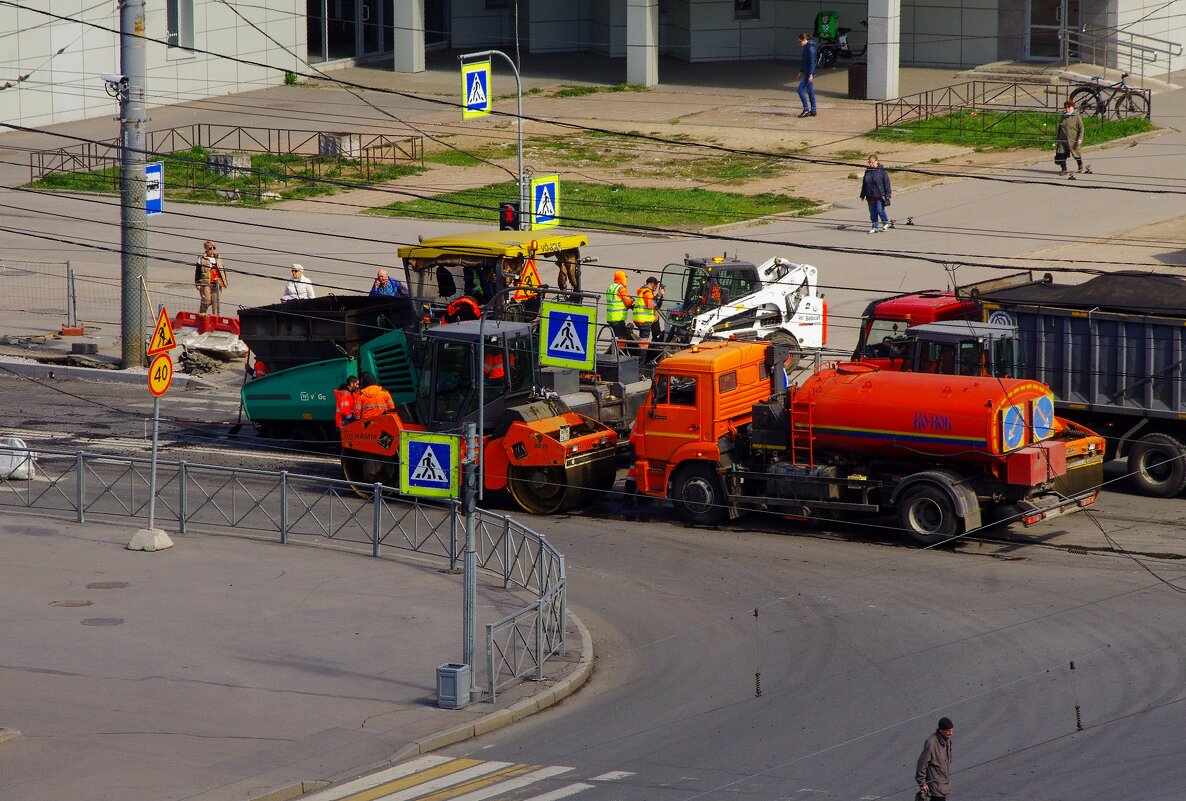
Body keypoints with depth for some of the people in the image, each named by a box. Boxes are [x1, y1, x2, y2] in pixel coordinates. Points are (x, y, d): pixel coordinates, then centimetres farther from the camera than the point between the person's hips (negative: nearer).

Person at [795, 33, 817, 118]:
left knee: (800, 89, -10)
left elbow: (812, 62, -21)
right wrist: (800, 73, 27)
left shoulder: (810, 48, -17)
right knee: (810, 91, 11)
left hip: (809, 73, -10)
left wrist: (811, 75, -24)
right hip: (806, 72, 10)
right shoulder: (806, 48, 13)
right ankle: (813, 110, 14)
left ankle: (806, 109, -9)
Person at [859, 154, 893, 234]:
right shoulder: (867, 171, 9)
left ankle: (886, 223, 17)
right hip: (870, 196, 5)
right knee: (872, 212, 6)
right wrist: (863, 195, 17)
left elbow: (886, 183, -6)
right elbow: (864, 184, 17)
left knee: (880, 210, -8)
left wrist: (887, 194, -10)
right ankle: (874, 227, 14)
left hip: (880, 195, -5)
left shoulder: (882, 171, -7)